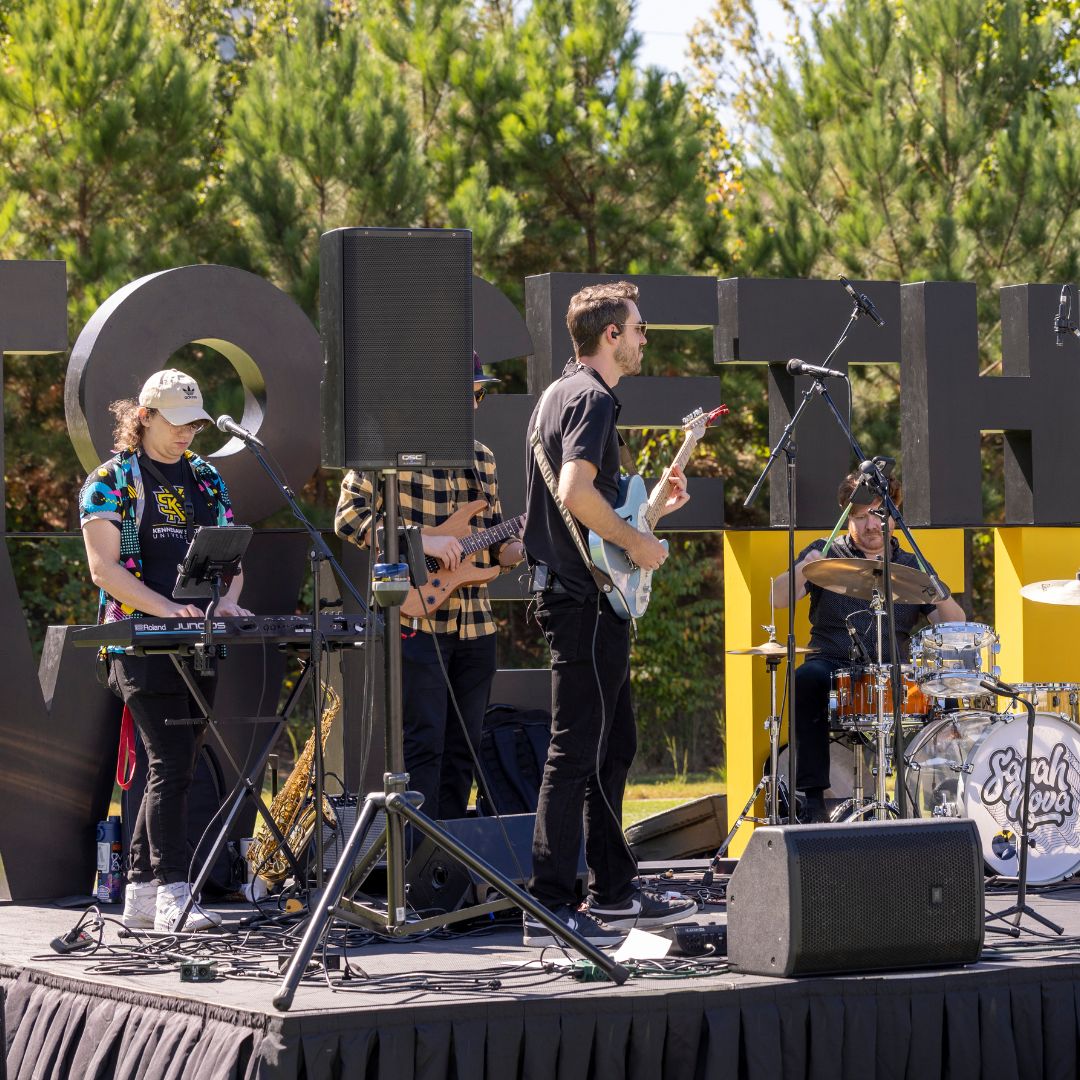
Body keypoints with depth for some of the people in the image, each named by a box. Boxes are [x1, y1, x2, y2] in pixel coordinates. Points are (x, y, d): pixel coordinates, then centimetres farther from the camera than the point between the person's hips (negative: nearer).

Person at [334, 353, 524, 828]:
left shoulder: (481, 459, 16)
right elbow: (348, 517, -11)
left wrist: (528, 546, -2)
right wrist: (419, 539, -18)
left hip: (474, 624, 7)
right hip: (415, 622, -7)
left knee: (463, 747, 8)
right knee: (423, 743, -9)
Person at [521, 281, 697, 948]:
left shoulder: (561, 393, 19)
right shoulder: (593, 399, -14)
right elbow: (576, 492, -29)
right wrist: (636, 541, -17)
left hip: (571, 593, 11)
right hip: (587, 600, -11)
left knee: (614, 744, 16)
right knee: (577, 752, -10)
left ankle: (615, 892, 23)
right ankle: (550, 907, -9)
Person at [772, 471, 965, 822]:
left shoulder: (911, 567, 14)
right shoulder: (826, 554, 9)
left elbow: (954, 627, 6)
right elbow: (779, 599, -5)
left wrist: (939, 594, -16)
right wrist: (801, 571, -27)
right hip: (832, 666, -1)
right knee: (808, 678, -35)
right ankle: (813, 797, -32)